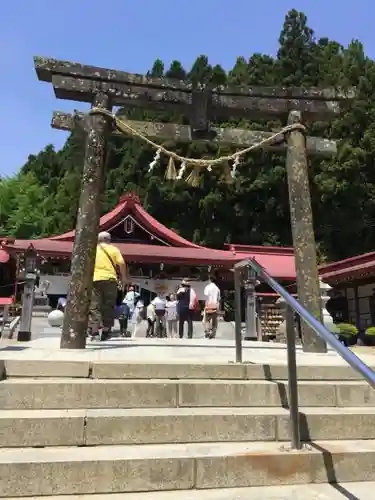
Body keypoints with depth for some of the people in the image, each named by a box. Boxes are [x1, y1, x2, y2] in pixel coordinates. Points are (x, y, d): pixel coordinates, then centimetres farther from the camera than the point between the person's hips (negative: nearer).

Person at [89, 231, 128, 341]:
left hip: (95, 279, 1)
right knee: (108, 306, 7)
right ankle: (105, 331, 9)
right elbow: (121, 263, -2)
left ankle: (94, 330, -8)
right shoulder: (113, 249, 9)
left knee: (94, 305, 1)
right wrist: (124, 278, 4)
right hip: (110, 279, -1)